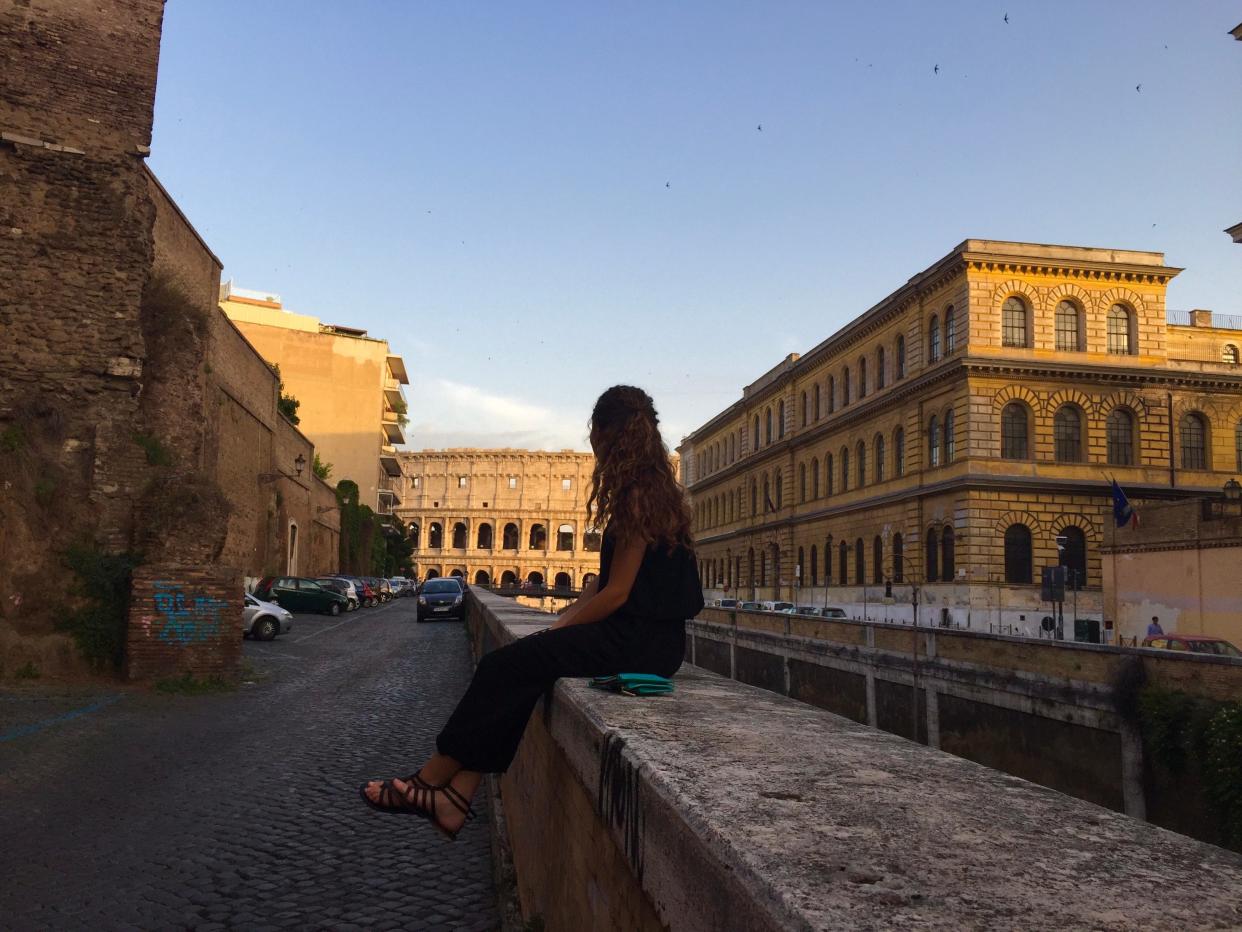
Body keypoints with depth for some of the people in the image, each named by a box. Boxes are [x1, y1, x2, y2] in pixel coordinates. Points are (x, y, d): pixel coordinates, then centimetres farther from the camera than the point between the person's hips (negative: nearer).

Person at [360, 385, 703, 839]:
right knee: (510, 665, -1)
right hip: (636, 635, 9)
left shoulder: (640, 496, -14)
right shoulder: (651, 489, 17)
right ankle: (454, 797, -5)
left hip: (640, 642, -9)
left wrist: (558, 629, -6)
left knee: (505, 665, -11)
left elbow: (616, 593, -16)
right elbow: (604, 580, 17)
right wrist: (561, 622, 10)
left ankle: (430, 781, 1)